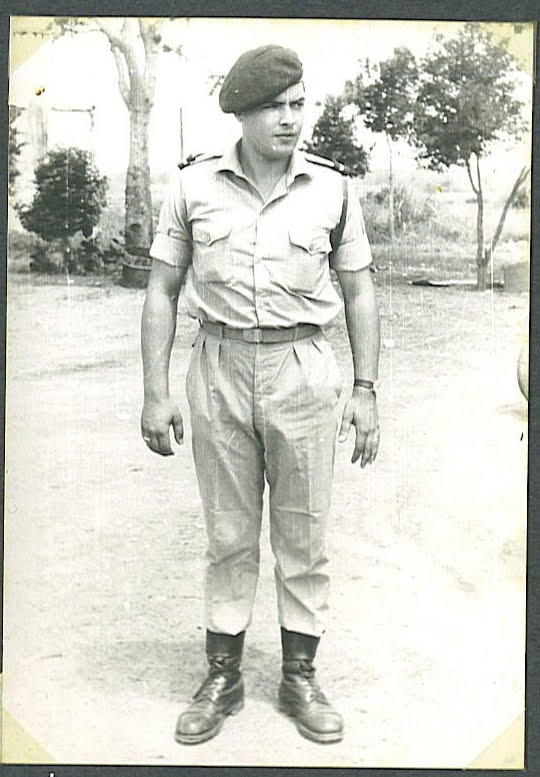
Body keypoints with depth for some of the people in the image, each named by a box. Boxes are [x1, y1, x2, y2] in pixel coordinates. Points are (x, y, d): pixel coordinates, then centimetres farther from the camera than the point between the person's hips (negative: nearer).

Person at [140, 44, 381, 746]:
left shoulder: (332, 189, 0)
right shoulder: (194, 186, 0)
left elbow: (359, 293, 6)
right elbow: (163, 292, 3)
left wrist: (365, 391, 1)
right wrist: (156, 393, -2)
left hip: (303, 371, 0)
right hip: (221, 369, 0)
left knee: (303, 534, 8)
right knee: (229, 534, 9)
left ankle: (300, 676, 24)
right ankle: (223, 677, 25)